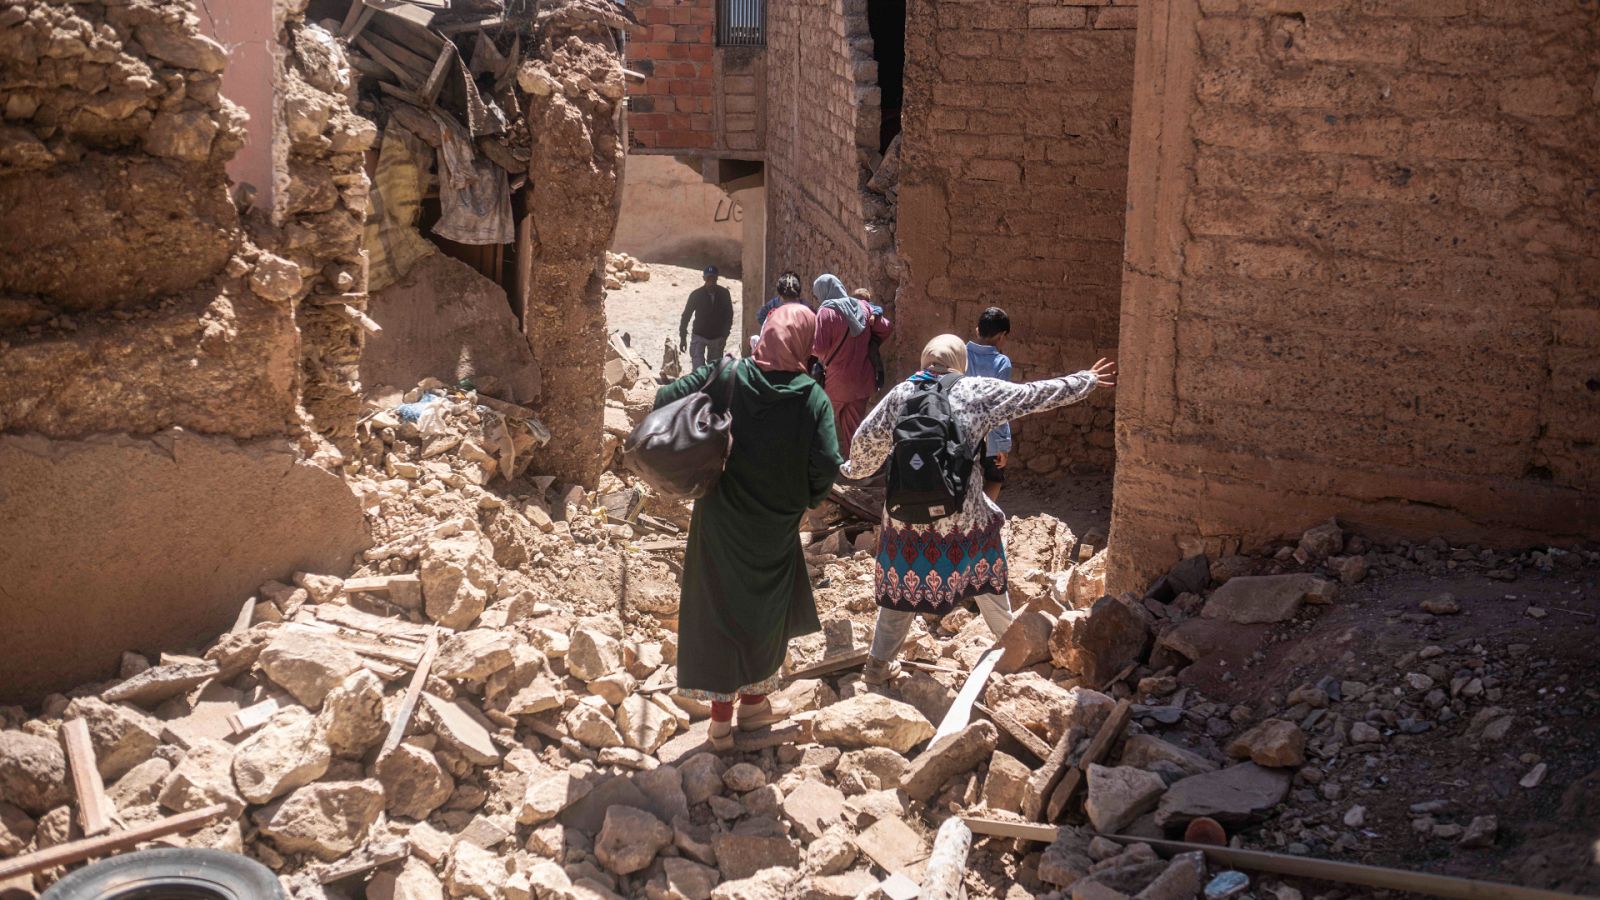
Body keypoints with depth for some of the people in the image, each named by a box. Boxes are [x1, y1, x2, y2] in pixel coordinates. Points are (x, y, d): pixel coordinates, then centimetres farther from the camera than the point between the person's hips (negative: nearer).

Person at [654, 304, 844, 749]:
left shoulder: (726, 376, -10)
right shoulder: (813, 398, -13)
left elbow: (664, 401, -11)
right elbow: (826, 467, -18)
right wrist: (805, 500, 2)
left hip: (720, 523, 1)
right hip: (776, 529, -1)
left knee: (718, 610, 12)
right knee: (767, 611, 20)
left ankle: (721, 720, 17)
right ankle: (753, 702, 33)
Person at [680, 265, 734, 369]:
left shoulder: (724, 294, -7)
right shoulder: (696, 294, -12)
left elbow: (729, 315, 3)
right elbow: (686, 315, -3)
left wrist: (724, 336, -4)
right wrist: (683, 337, -3)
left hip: (717, 337, 2)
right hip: (699, 336, -2)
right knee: (698, 368, -14)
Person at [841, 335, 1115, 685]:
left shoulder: (902, 393, 0)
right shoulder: (977, 391, -4)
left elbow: (868, 438, 4)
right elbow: (1035, 395, 4)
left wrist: (855, 470, 26)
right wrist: (1087, 380, 16)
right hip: (960, 512, -1)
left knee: (902, 584, 15)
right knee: (982, 574, 23)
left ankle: (879, 664, 19)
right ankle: (1008, 634, 43)